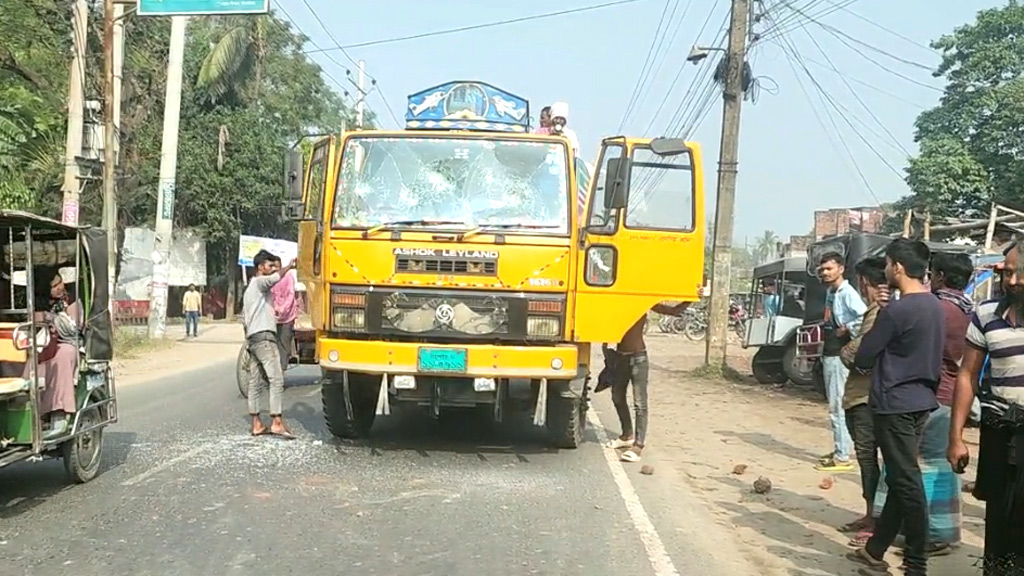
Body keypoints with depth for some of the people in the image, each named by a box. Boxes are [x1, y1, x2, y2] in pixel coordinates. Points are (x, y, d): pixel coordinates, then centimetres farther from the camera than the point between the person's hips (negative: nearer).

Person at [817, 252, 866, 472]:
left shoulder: (847, 293, -15)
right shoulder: (830, 292, 13)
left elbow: (866, 318, -30)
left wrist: (848, 330, -18)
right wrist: (824, 348, 13)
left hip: (840, 355, -10)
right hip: (829, 354, 10)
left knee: (838, 406, -7)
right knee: (835, 405, 16)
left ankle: (843, 457, -3)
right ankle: (839, 450, 26)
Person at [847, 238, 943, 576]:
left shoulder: (896, 311, -18)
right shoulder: (934, 306, 8)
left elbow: (863, 358, -11)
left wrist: (859, 351, 10)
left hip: (895, 403, -9)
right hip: (920, 400, 9)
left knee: (906, 483, -3)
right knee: (900, 480, 12)